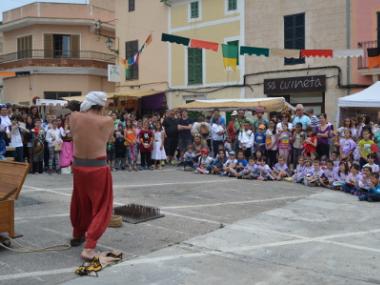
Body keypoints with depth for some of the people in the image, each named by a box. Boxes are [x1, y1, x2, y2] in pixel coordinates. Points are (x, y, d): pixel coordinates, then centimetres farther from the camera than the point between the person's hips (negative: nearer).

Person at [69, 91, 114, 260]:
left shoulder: (74, 117, -3)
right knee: (100, 208, 7)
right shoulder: (107, 121, -12)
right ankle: (89, 247, -2)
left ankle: (77, 235, 45)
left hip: (78, 167, 5)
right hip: (98, 168, -5)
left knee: (81, 203, 25)